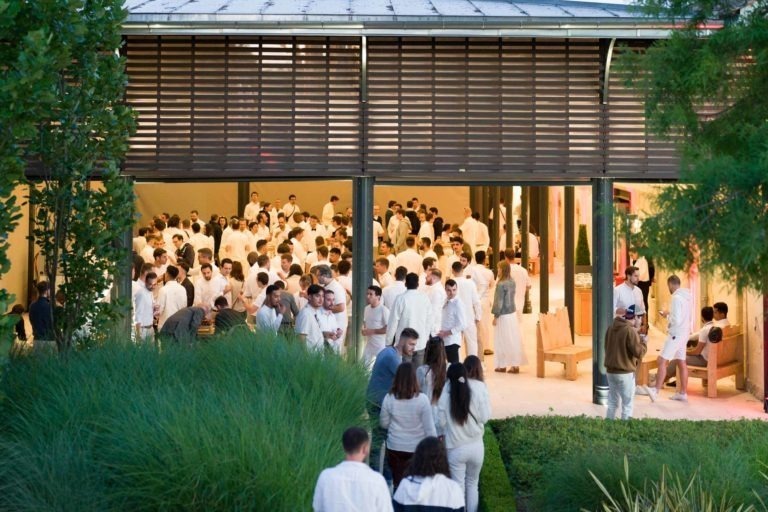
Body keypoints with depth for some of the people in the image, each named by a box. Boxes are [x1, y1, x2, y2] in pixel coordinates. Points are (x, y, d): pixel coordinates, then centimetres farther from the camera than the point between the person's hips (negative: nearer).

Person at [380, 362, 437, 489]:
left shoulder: (389, 398, -11)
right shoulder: (422, 399, -17)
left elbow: (384, 424, 4)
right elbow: (429, 428, -11)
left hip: (395, 447, 2)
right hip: (417, 448, -2)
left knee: (398, 483, 13)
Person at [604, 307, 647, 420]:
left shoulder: (610, 329, 6)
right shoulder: (629, 330, -15)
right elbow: (638, 352, -17)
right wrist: (643, 342, 3)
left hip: (610, 371, 7)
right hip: (625, 372, -7)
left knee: (612, 403, 15)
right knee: (627, 405, 3)